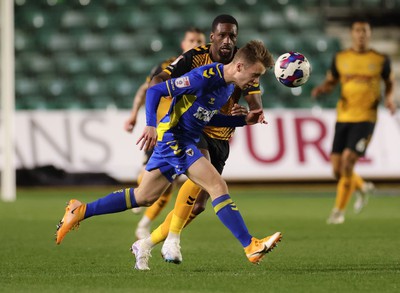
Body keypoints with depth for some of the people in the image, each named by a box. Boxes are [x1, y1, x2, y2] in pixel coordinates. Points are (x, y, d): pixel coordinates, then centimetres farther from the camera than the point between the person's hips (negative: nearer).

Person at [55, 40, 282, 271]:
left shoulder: (228, 86, 8)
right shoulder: (205, 76, -20)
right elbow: (155, 91, -19)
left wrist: (244, 120, 12)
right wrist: (151, 125, -31)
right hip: (174, 137, -10)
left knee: (144, 197, 15)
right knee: (218, 186, -17)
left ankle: (81, 211, 22)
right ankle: (251, 247, -19)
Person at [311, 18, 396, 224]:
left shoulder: (380, 60, 1)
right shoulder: (340, 58, 6)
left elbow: (389, 82, 16)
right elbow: (330, 82, 16)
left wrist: (389, 98, -3)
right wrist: (321, 89, -6)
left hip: (365, 118, -3)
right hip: (343, 117, 3)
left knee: (348, 160, -18)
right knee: (337, 169, 1)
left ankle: (339, 210, -5)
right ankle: (362, 187, 34)